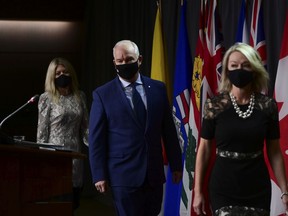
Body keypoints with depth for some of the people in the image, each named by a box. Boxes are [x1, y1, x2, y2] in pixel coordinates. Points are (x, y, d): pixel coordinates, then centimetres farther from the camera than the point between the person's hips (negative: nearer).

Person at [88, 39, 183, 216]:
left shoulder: (158, 89, 6)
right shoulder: (103, 94, -2)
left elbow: (169, 130, 9)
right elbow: (96, 138, -2)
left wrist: (176, 165, 9)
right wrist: (99, 175, -5)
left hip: (154, 173, 3)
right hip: (123, 174, -3)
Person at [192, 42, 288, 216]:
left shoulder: (268, 106, -2)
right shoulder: (214, 105, -6)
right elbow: (204, 148, 0)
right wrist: (198, 191, -1)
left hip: (258, 189, 2)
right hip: (223, 189, -2)